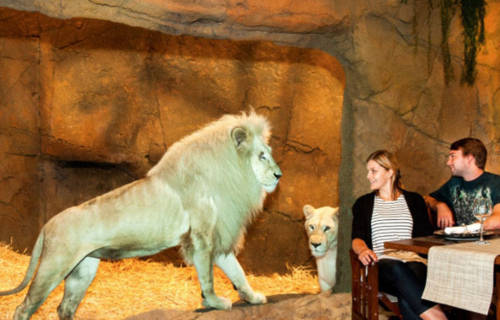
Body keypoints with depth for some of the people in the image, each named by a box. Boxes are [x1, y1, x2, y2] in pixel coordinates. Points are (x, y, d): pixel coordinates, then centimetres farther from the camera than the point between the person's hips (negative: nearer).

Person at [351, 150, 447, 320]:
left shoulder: (414, 200, 22)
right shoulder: (363, 203, 21)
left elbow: (427, 236, 14)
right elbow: (357, 238, 7)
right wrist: (362, 249, -17)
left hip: (413, 262, 1)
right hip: (381, 266, -1)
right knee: (398, 269, -39)